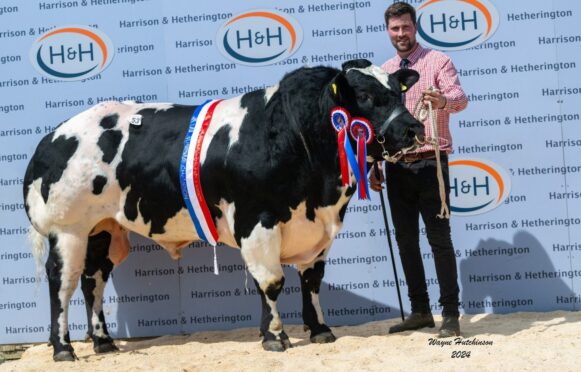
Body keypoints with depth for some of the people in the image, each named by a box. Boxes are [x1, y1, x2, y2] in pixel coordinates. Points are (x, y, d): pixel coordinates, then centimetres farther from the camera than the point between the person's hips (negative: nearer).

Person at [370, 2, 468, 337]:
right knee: (406, 239, 8)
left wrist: (443, 100, -40)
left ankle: (451, 314, -1)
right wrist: (373, 167, 11)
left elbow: (460, 97, -17)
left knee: (439, 237, -6)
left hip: (430, 162, -5)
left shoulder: (438, 61, -1)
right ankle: (420, 311, 17)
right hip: (397, 166, 5)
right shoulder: (382, 73, 13)